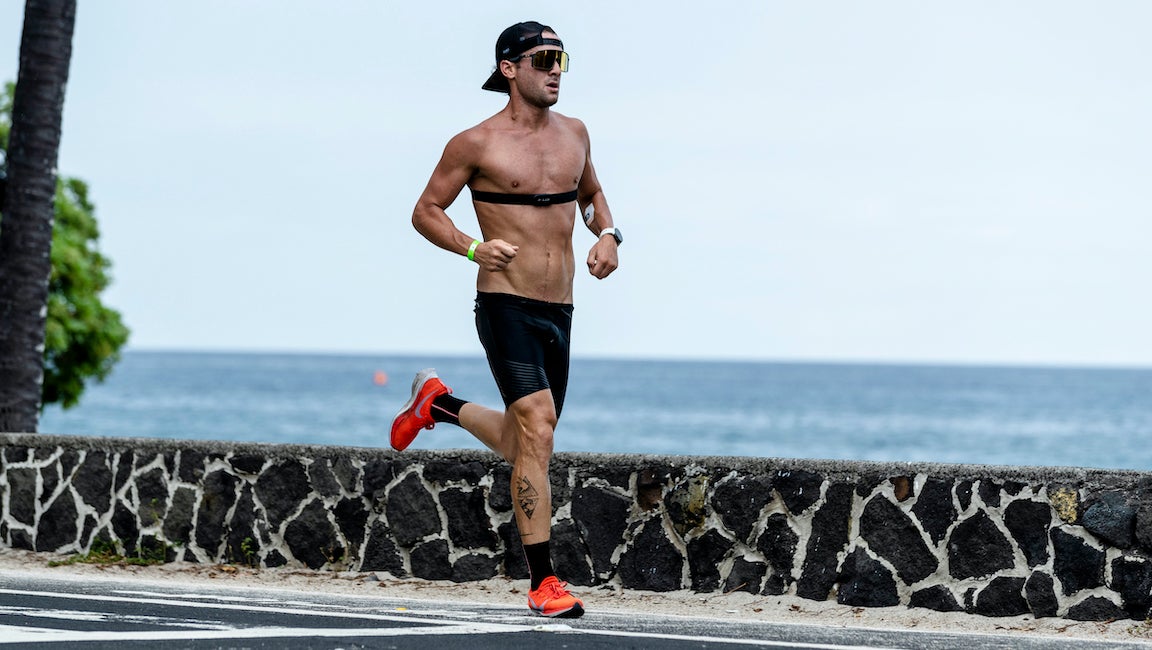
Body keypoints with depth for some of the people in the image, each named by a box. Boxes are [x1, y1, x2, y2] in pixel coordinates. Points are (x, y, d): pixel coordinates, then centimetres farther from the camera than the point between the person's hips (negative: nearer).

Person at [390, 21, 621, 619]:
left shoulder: (573, 134, 11)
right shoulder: (476, 144, -5)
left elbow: (591, 194, 28)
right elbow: (425, 211, 1)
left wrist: (606, 234, 7)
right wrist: (473, 248, -16)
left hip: (558, 313, 7)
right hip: (506, 306, -6)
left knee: (524, 445, 17)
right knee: (537, 432, -19)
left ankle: (438, 403, 43)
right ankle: (543, 583, -16)